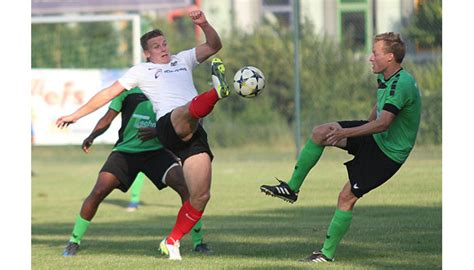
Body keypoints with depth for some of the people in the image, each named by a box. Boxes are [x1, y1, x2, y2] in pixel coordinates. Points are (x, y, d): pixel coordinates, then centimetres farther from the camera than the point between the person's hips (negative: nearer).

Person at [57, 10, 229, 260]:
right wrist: (75, 115, 23)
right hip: (169, 123, -4)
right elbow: (109, 93, 23)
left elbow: (214, 46, 29)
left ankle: (172, 242, 6)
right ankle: (216, 92, -75)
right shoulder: (141, 71, 21)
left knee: (200, 195, -7)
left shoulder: (182, 60, 32)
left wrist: (204, 24, 9)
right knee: (191, 109, -41)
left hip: (194, 132, 4)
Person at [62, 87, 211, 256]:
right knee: (98, 192, -16)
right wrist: (92, 136, -15)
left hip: (156, 150, 1)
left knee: (185, 187, -18)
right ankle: (74, 241, 2)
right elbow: (109, 117, 2)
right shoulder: (128, 88, -2)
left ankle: (198, 242, -6)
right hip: (126, 150, -1)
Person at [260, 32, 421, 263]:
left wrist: (345, 133, -32)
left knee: (347, 197, -10)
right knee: (319, 133, -1)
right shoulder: (385, 78, 2)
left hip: (389, 152, -9)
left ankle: (328, 253, 2)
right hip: (375, 136, 9)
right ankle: (291, 188, 8)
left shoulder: (402, 84, -29)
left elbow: (383, 123, -34)